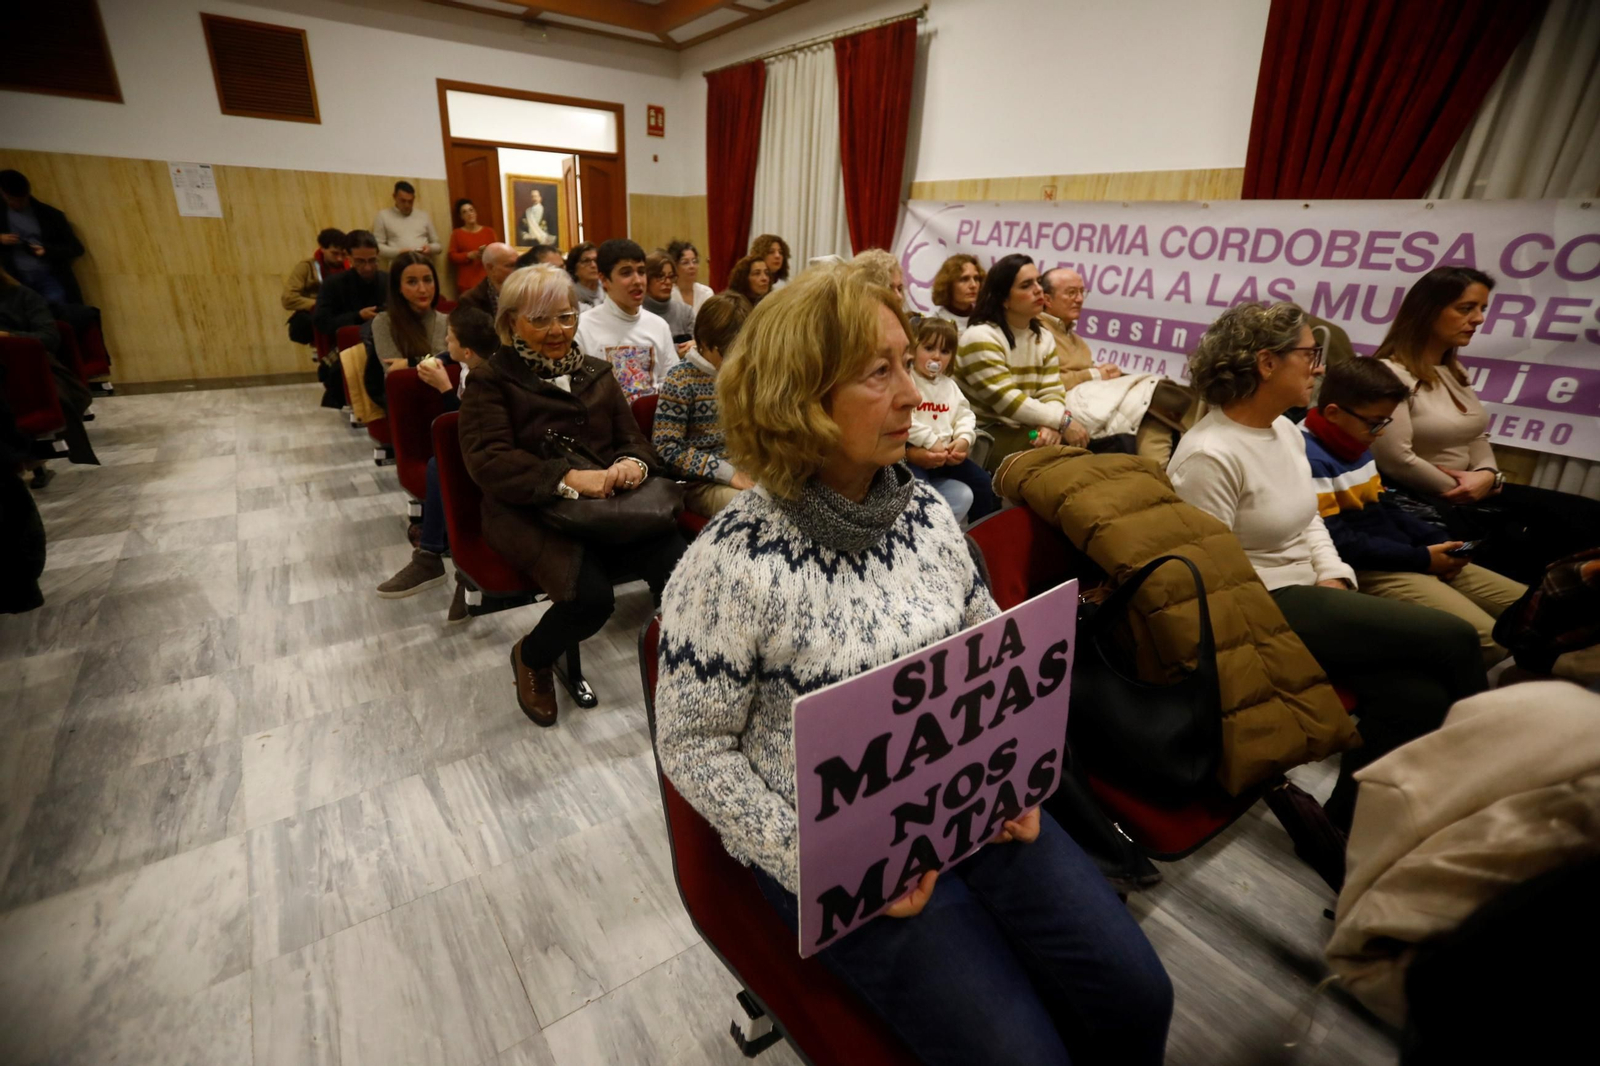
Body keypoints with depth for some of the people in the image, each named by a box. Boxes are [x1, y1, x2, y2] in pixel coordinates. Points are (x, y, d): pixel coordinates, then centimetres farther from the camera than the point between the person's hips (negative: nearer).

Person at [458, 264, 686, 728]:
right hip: (527, 512, -3)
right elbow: (489, 461, -10)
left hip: (607, 504, 4)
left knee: (679, 565, -25)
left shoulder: (596, 373, 20)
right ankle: (531, 659, 6)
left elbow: (632, 438, 15)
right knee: (590, 594, -30)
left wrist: (634, 464, -12)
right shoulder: (491, 380, 4)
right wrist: (569, 479, -26)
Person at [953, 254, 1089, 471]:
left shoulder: (1044, 339, 10)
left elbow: (1052, 392, 0)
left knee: (1078, 445, -16)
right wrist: (1062, 422, -22)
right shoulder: (981, 337, -14)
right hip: (984, 435, -7)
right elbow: (1005, 400, -22)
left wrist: (1051, 426, -24)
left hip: (1023, 431, 7)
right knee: (1054, 451, -27)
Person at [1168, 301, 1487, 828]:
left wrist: (1334, 580, 2)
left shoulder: (1287, 431, 9)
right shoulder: (1208, 456, -22)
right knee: (1453, 639, -10)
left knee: (1418, 695, -12)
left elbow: (1309, 519, 18)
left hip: (1311, 592, 9)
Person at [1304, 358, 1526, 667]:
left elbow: (1387, 509, 21)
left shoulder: (1357, 446, 14)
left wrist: (1440, 541, 4)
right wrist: (1422, 558, -16)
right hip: (1367, 571, -11)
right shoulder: (1311, 459, -20)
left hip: (1402, 557, 11)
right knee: (1484, 638, -22)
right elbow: (1338, 544, -23)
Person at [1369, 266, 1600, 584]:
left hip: (1471, 493, 9)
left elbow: (1477, 438, 18)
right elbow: (1396, 461, -22)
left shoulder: (1455, 372, 17)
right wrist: (1460, 492, -9)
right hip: (1422, 503, -9)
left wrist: (1487, 475, -5)